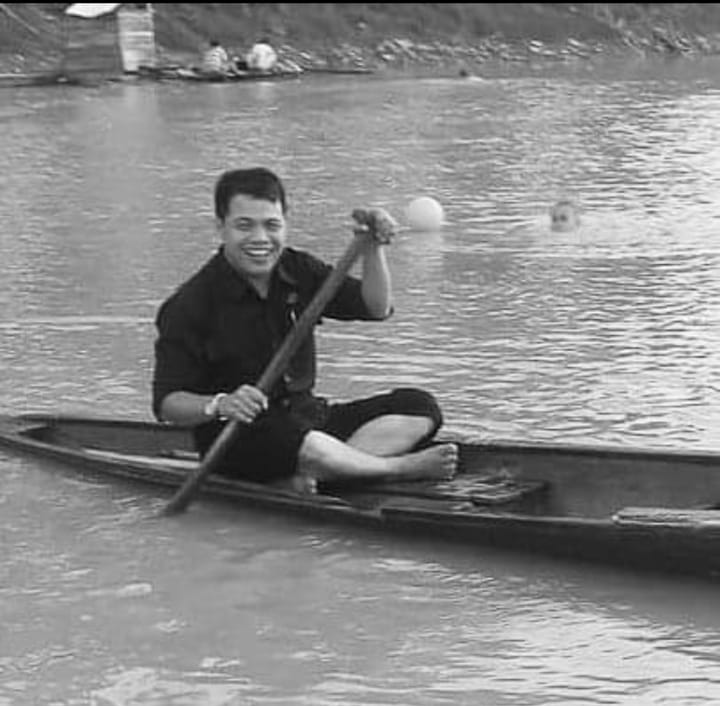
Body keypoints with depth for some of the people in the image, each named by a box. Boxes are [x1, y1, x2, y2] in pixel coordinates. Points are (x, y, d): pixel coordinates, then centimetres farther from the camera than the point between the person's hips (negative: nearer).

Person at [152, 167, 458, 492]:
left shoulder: (298, 271, 7)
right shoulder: (189, 304, -12)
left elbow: (377, 308, 6)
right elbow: (167, 403, -15)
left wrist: (373, 247, -10)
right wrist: (218, 405, -35)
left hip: (307, 417, 7)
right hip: (237, 438, -7)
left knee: (419, 406, -8)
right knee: (304, 445, -40)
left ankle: (304, 477, -30)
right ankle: (401, 467, -12)